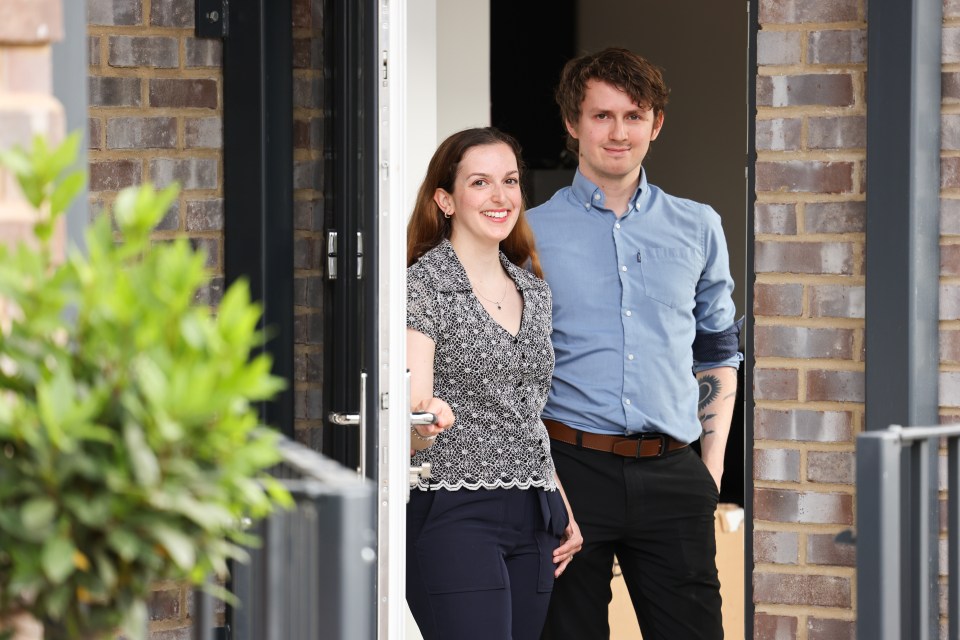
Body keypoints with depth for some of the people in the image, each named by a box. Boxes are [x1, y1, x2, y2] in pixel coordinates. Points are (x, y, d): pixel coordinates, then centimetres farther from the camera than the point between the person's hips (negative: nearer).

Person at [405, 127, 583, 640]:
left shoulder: (534, 293, 15)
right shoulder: (424, 285, -6)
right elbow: (414, 404, -15)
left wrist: (563, 512, 19)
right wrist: (424, 423, -38)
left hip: (532, 521, 7)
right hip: (453, 515, -7)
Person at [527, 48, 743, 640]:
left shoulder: (698, 229, 12)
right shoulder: (532, 234, 4)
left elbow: (719, 354, 19)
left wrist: (712, 468, 10)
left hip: (671, 478, 2)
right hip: (571, 469, -2)